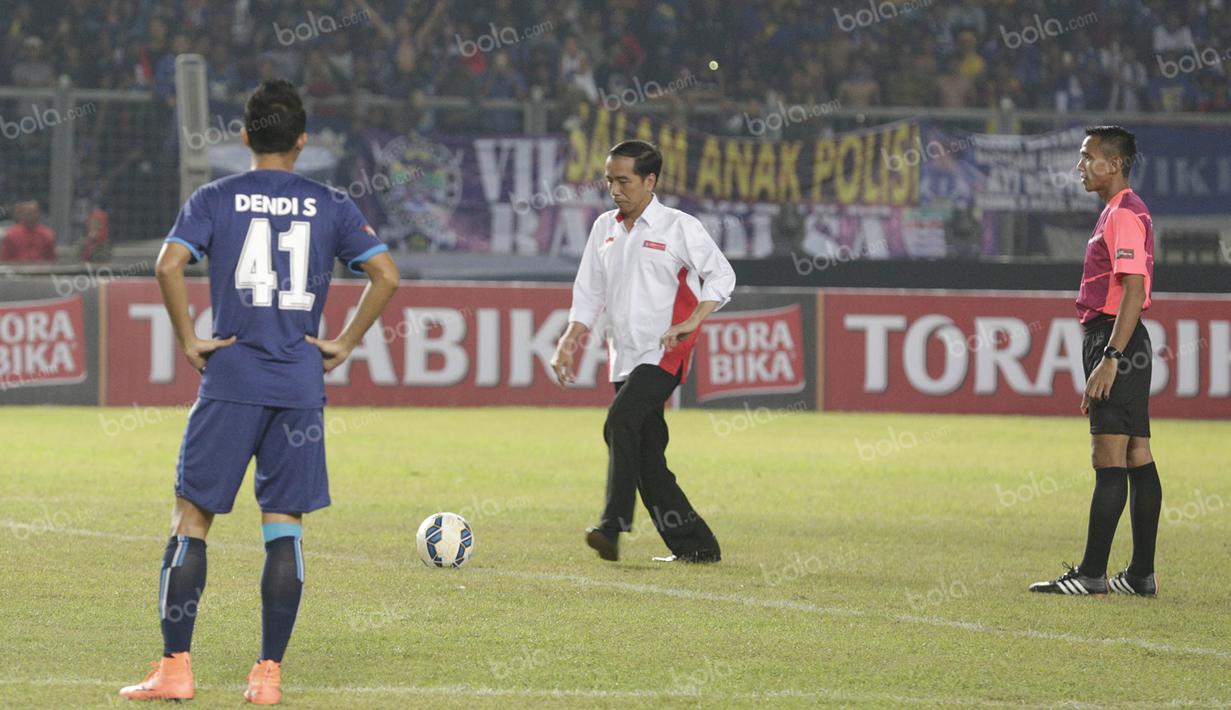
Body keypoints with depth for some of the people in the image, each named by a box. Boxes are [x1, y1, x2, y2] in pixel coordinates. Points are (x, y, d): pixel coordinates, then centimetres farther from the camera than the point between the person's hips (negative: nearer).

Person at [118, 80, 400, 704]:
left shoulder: (215, 199, 2)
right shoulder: (329, 206, 6)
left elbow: (168, 265, -13)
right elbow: (385, 275, 0)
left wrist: (189, 341, -4)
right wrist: (345, 344, 6)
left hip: (230, 378, -2)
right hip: (300, 384, 2)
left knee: (191, 517, 4)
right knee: (284, 526, 6)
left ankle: (174, 668, -1)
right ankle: (269, 674, 2)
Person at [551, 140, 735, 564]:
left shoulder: (679, 227, -3)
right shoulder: (605, 228, 14)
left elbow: (721, 275, -4)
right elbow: (589, 293, 18)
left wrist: (691, 322, -16)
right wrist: (569, 342, 7)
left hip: (664, 354, -7)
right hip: (625, 357, 7)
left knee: (621, 422, -28)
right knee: (647, 455, 4)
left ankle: (613, 526, -33)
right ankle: (695, 545, 12)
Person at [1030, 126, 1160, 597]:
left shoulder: (1125, 215, -13)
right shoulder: (1118, 213, 19)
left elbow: (1133, 292, -21)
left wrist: (1110, 359, -25)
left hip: (1117, 343, -11)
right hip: (1116, 344, 11)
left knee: (1109, 461, -10)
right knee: (1137, 460, 8)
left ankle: (1092, 574, -12)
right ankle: (1142, 574, 9)